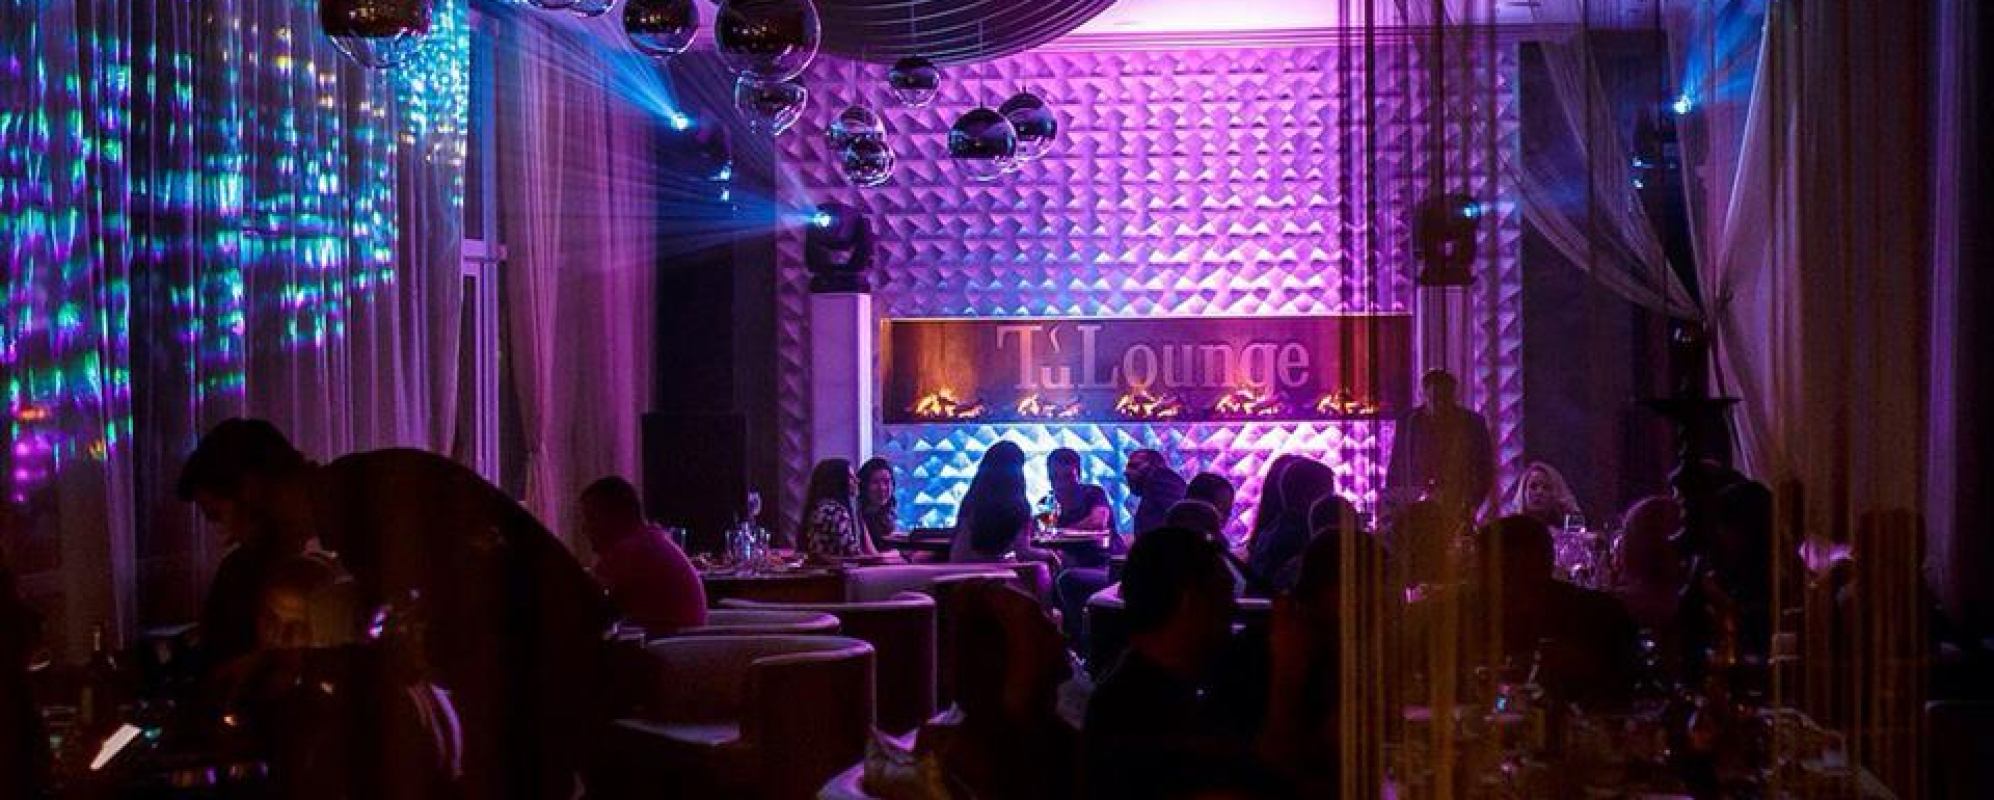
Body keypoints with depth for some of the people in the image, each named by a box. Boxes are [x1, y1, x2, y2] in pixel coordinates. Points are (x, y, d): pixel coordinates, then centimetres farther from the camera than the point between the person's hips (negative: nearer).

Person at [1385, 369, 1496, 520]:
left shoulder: (1473, 423, 5)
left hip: (1458, 514, 0)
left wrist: (1472, 505, -3)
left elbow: (1485, 469, 9)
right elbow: (1395, 468, 11)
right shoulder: (1408, 422, 7)